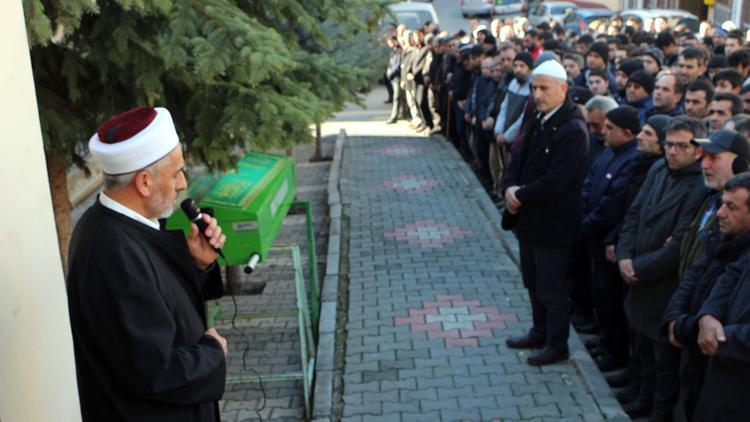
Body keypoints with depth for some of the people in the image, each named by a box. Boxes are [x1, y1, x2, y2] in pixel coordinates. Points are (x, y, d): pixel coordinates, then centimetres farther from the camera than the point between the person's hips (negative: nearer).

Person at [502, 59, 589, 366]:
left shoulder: (572, 130, -20)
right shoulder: (537, 121, 7)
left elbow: (555, 181, -26)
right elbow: (518, 159, 11)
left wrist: (520, 197, -15)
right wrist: (511, 188, -8)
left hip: (553, 222, -9)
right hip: (529, 217, 9)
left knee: (551, 288, 4)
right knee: (533, 281, 22)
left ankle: (557, 345, 21)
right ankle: (540, 332, 39)